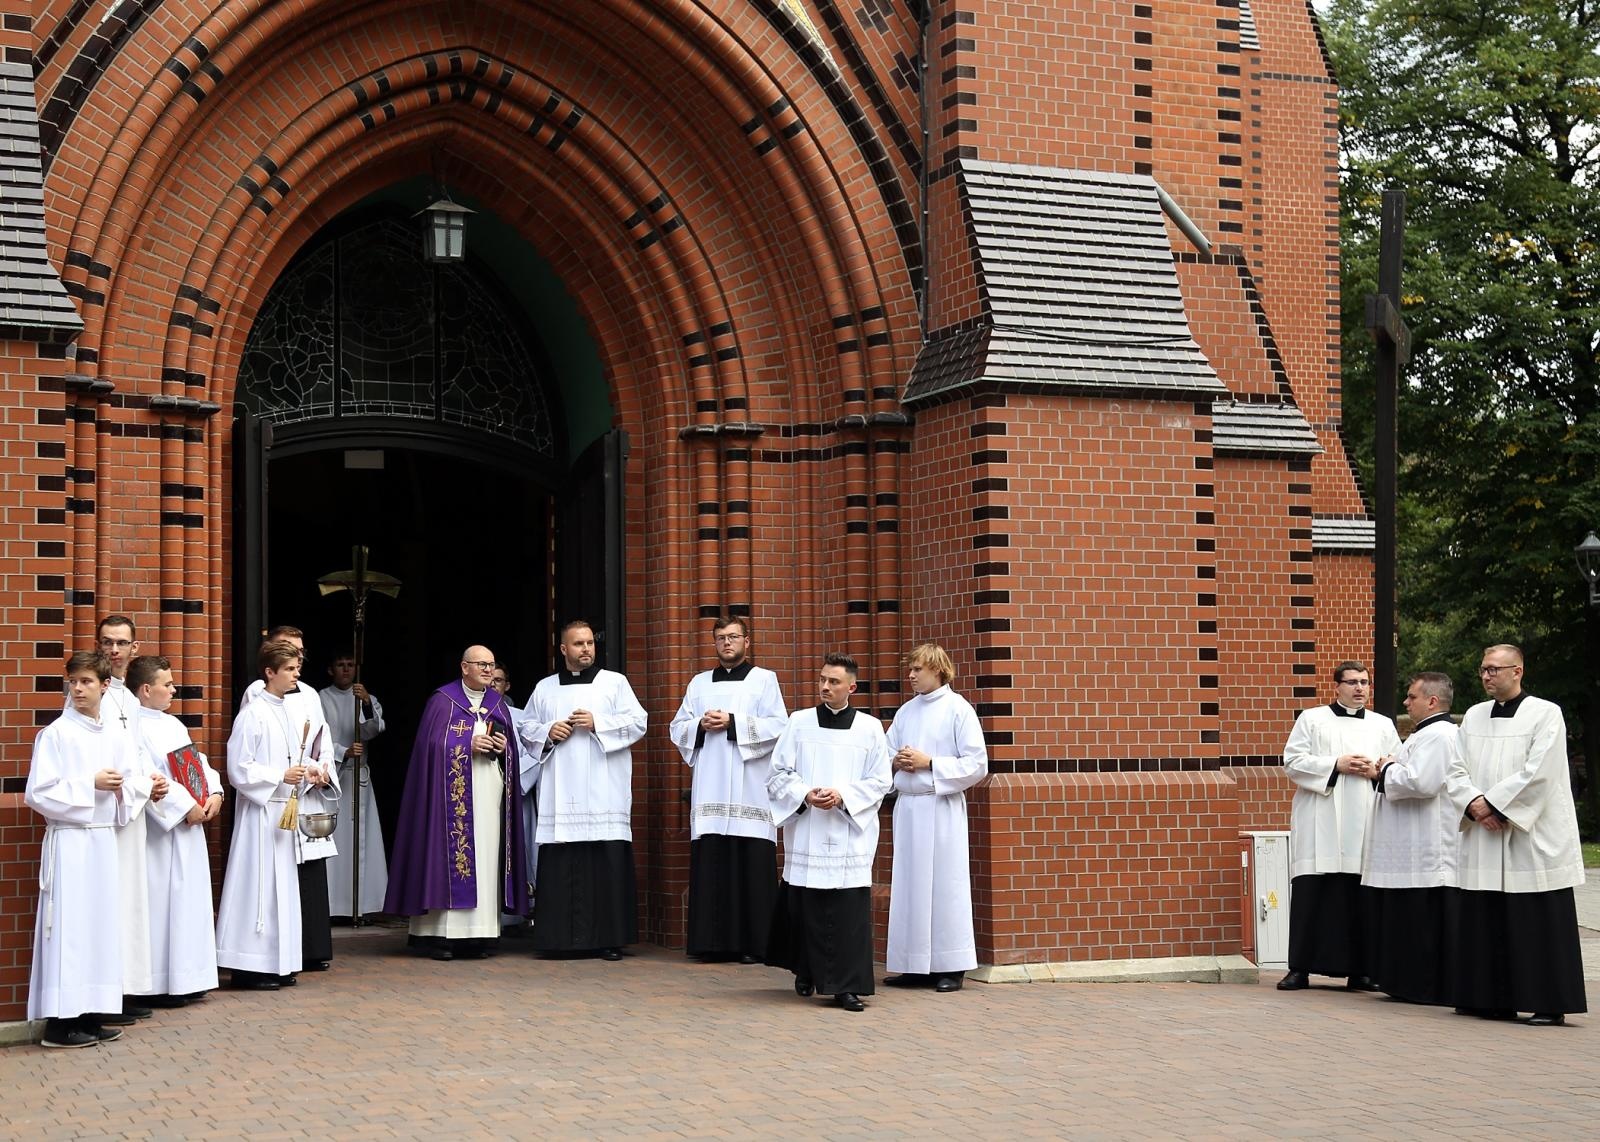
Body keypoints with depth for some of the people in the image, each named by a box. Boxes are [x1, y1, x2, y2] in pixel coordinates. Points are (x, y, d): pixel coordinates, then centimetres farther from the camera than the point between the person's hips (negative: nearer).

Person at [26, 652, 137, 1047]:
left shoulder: (114, 737, 10)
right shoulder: (56, 734, -7)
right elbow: (38, 793, -12)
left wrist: (121, 789, -5)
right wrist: (91, 785, -14)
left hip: (104, 840, 6)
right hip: (69, 841, -6)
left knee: (100, 923, 7)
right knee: (68, 925, -6)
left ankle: (88, 1015, 14)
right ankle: (59, 1021, -2)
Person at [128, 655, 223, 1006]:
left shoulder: (173, 724, 16)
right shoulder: (137, 727, -12)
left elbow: (199, 761, 17)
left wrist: (215, 793, -1)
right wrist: (186, 806, -17)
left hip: (190, 828, 9)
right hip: (162, 831, -9)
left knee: (190, 898, 11)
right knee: (162, 900, -6)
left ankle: (185, 980, 18)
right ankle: (159, 985, 0)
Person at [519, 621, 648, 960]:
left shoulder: (614, 682, 10)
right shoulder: (545, 688, 17)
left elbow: (638, 722, 2)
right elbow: (525, 726, 18)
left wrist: (597, 724, -8)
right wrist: (547, 732, -1)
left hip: (604, 793, -2)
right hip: (560, 796, 2)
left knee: (607, 865, -7)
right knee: (560, 867, -3)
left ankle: (608, 939, -2)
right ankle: (561, 938, 1)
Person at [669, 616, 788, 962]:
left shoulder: (763, 680, 8)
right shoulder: (699, 683, 19)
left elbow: (778, 725, -4)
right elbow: (678, 728, 16)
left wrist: (733, 722, -12)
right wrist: (701, 725, -5)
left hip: (749, 789, -3)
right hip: (710, 789, 3)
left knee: (752, 867, -7)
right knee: (710, 866, -2)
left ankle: (753, 944, -4)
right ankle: (713, 942, 3)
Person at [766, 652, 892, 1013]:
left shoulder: (870, 728, 5)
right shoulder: (799, 722, 6)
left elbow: (881, 780, 4)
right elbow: (778, 774, 6)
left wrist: (843, 795, -10)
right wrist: (804, 794, -11)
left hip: (850, 833, -1)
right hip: (805, 831, 1)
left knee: (850, 913, -6)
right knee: (805, 910, 4)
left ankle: (846, 986, -2)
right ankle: (806, 972, 25)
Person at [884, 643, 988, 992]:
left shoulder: (958, 709, -4)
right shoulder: (906, 711, 12)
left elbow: (977, 765, -8)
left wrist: (929, 763, -12)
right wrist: (896, 761, -6)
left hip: (941, 807, -5)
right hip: (907, 805, 5)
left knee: (944, 884, -3)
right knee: (909, 885, 6)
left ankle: (951, 967, 4)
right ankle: (917, 966, 12)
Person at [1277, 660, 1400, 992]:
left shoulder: (1383, 725, 17)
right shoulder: (1312, 719, 9)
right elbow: (1293, 761, 0)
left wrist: (1376, 772, -6)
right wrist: (1335, 765, -9)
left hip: (1366, 825, 2)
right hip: (1320, 826, -2)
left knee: (1362, 898, 1)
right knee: (1310, 894, -5)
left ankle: (1359, 969, 8)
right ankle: (1300, 967, -1)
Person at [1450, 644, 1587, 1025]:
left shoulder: (1545, 714, -5)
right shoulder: (1474, 716, 13)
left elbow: (1538, 773, -14)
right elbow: (1458, 769, 10)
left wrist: (1493, 804, -13)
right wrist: (1475, 804, -8)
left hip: (1533, 840, -6)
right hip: (1483, 841, 6)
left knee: (1539, 927, -5)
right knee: (1486, 923, 8)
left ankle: (1550, 1005, 0)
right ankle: (1494, 1001, 15)